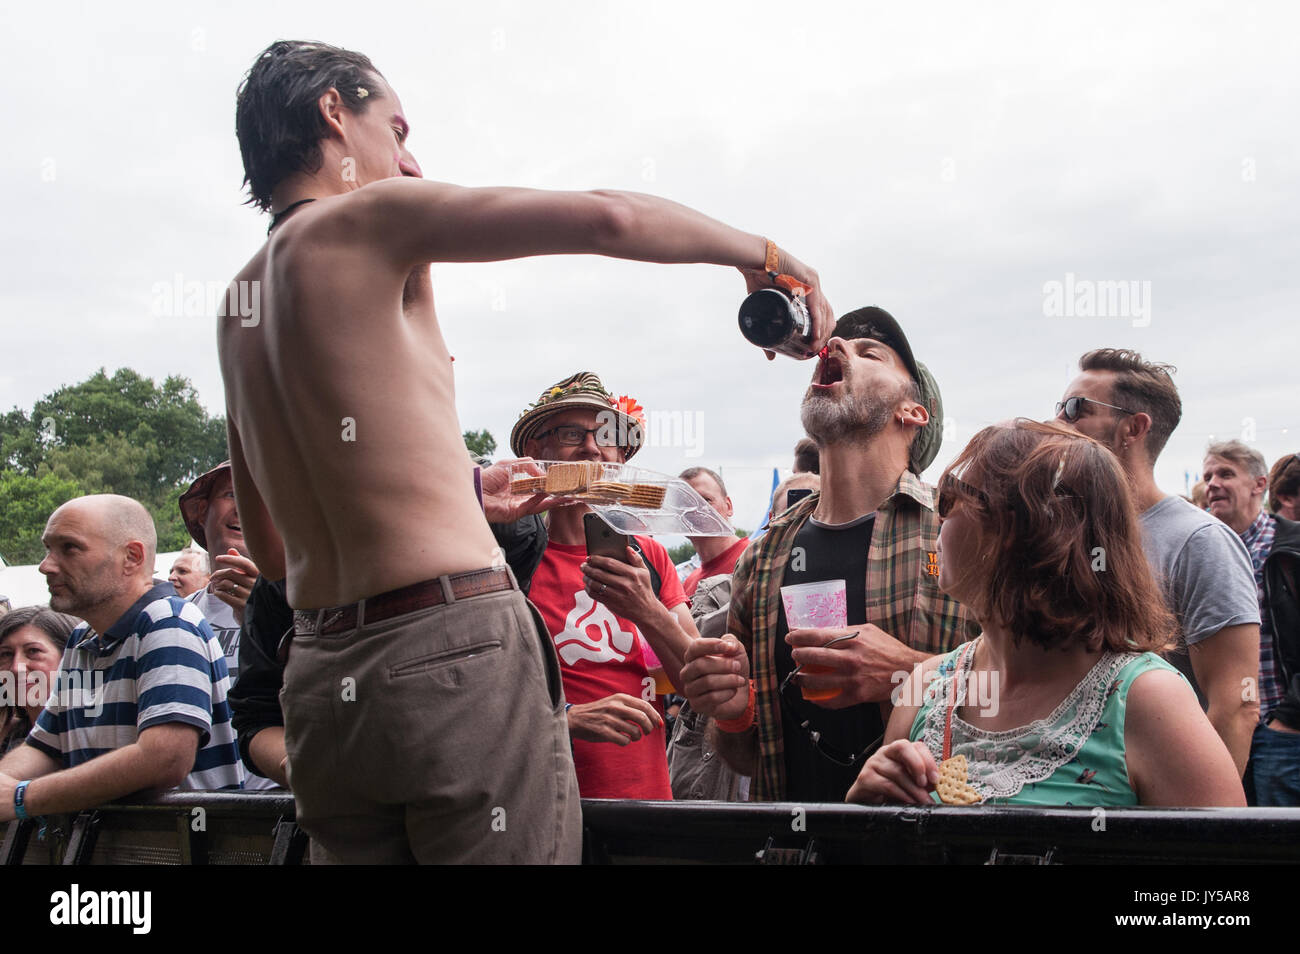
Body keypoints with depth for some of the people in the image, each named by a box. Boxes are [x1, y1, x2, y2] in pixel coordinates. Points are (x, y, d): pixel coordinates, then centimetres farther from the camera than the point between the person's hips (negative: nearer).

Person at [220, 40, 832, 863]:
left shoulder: (237, 305, 18)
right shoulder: (364, 219, -4)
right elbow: (606, 218, -12)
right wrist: (763, 255, 4)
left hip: (319, 676, 8)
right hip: (453, 650, -8)